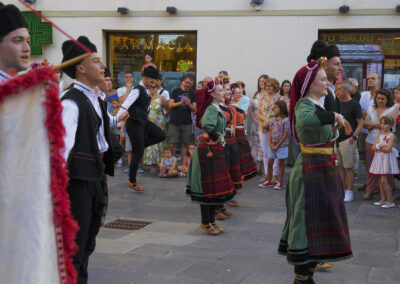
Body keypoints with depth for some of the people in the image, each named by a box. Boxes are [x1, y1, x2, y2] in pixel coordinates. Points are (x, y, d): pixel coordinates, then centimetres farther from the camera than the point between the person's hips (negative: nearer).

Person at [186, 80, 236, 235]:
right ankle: (206, 222, 8)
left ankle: (211, 220, 22)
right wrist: (216, 137, -19)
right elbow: (207, 125, -34)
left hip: (216, 149, 10)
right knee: (209, 186, -2)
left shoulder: (217, 108, 13)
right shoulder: (212, 108, -16)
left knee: (217, 187, 13)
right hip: (209, 149, -10)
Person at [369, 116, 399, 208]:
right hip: (379, 159, 7)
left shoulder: (392, 136, -8)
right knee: (380, 181, 10)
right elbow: (373, 147, 3)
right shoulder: (380, 136, 12)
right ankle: (383, 199, 21)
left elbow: (388, 149, -19)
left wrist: (378, 148, -7)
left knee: (383, 181, -10)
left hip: (387, 159, -7)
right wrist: (380, 145, -14)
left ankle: (390, 201, -4)